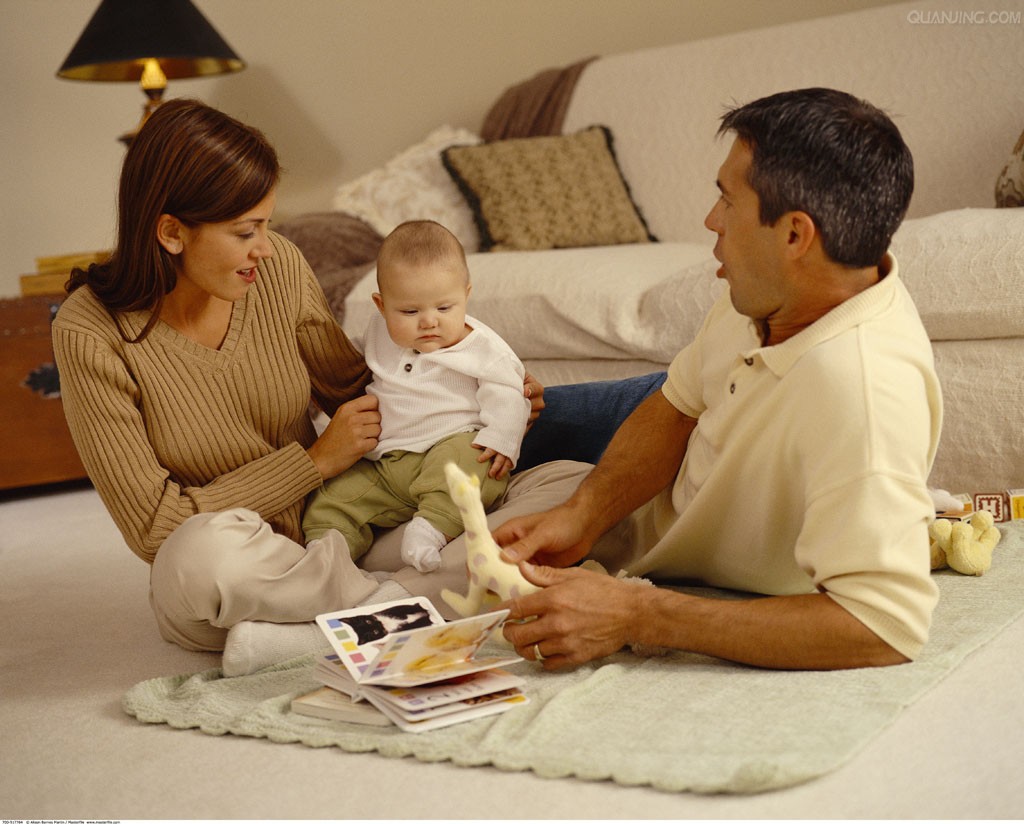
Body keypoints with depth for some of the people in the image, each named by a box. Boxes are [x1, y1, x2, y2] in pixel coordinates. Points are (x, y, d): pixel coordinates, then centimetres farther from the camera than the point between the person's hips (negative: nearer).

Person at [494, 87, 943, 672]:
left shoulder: (864, 392, -44)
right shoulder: (774, 290, -19)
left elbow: (888, 626, -47)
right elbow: (681, 405, -4)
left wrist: (637, 617, -48)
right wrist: (582, 514, -23)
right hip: (670, 488, 6)